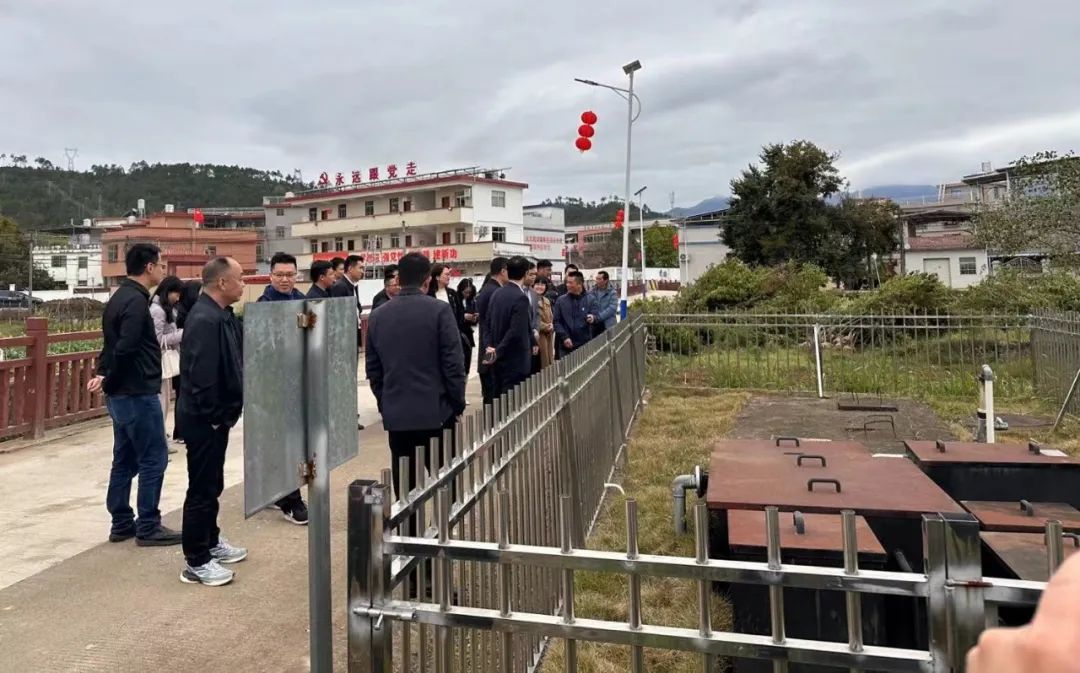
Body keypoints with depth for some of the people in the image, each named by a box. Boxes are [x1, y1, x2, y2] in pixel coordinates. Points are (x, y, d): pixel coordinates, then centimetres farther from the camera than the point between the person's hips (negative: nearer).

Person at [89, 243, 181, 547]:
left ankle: (121, 523, 22)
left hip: (120, 394, 10)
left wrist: (104, 375, 3)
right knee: (153, 459, -2)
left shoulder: (120, 297, 14)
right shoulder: (136, 300, -18)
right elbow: (126, 348, -25)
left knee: (124, 460, 14)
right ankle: (148, 527, 5)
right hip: (138, 394, -10)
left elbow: (113, 343, 15)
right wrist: (109, 380, -11)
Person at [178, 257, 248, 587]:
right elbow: (201, 376, -27)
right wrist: (213, 417, -18)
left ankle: (211, 543, 35)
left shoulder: (221, 315, 8)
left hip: (217, 416, 10)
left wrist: (226, 412, 11)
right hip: (205, 419, -10)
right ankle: (196, 563, 12)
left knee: (212, 484, 20)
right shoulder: (205, 319, -23)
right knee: (202, 488, 0)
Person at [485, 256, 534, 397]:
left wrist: (489, 346, 6)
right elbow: (516, 331, -23)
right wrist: (498, 351, -15)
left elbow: (488, 322, 9)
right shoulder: (520, 297, -18)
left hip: (498, 358, 8)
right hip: (515, 360, -8)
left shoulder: (497, 293, 6)